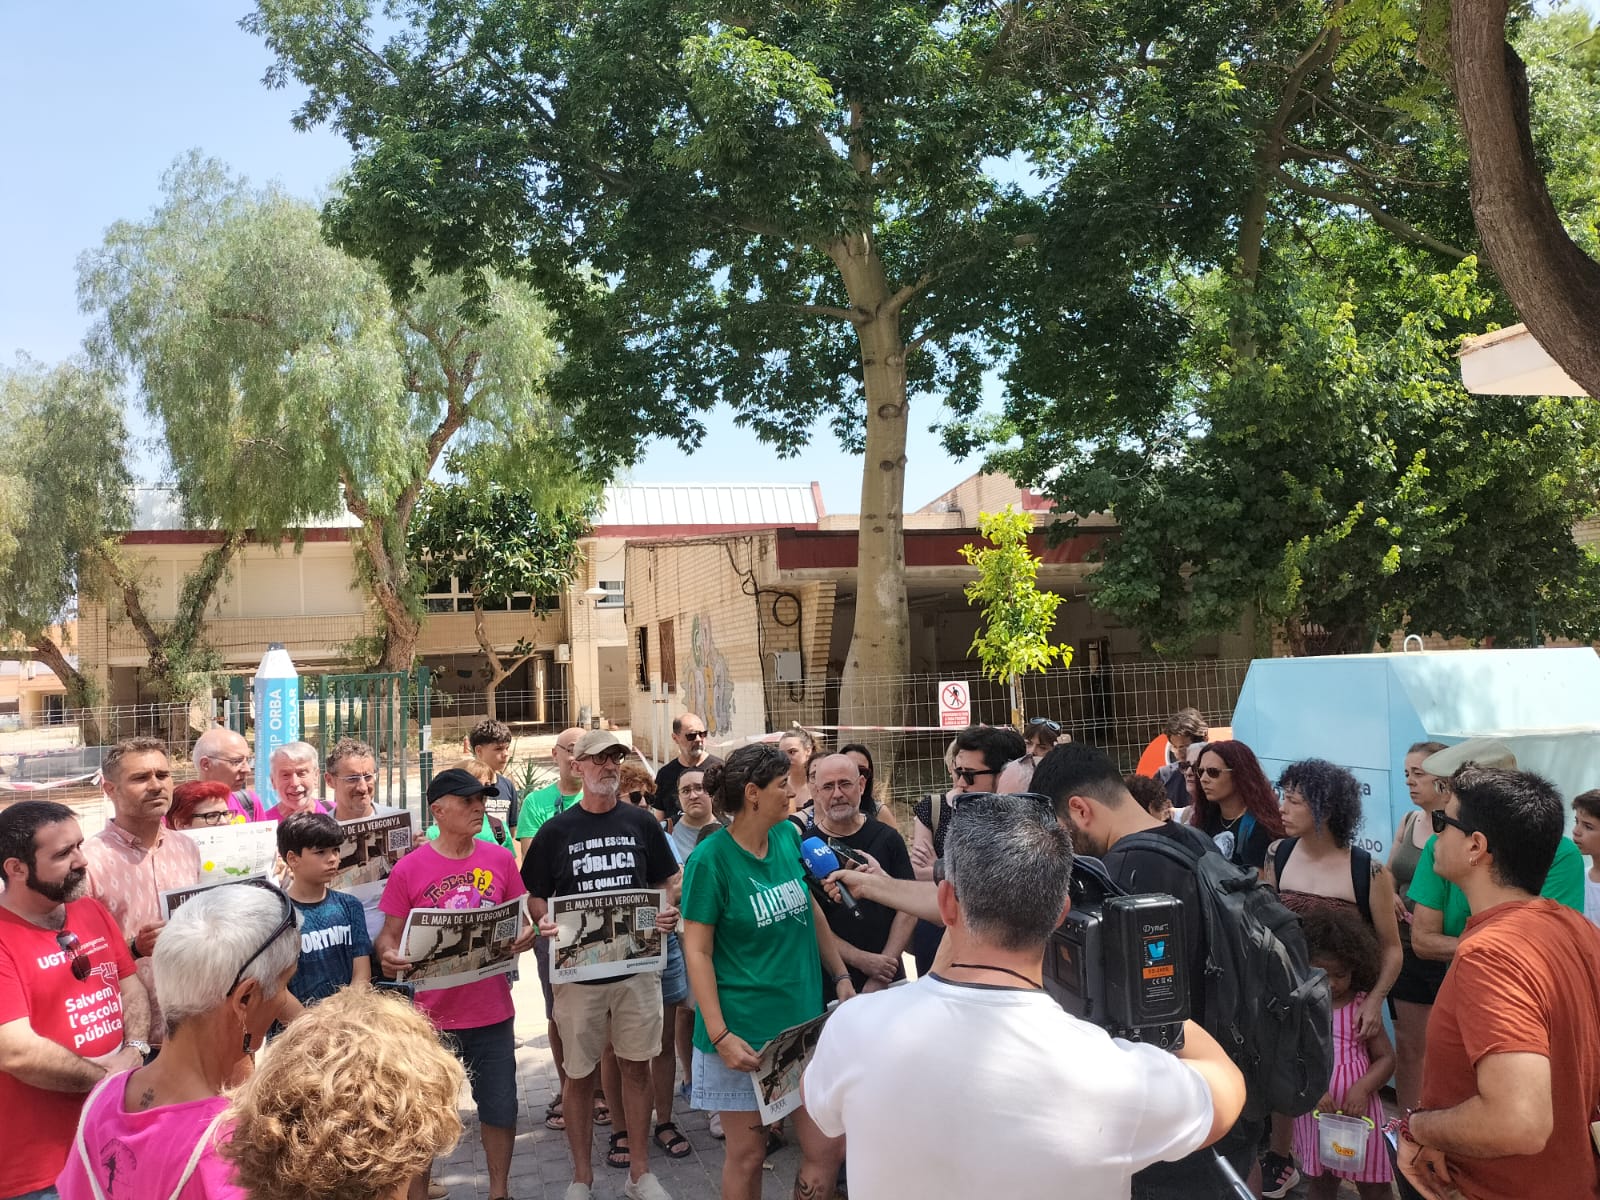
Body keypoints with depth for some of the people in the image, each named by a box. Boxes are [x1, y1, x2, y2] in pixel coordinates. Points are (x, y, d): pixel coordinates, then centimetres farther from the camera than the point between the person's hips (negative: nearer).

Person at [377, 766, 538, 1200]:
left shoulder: (500, 859, 0)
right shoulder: (409, 868, -8)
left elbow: (521, 920, 10)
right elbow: (389, 936, -2)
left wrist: (526, 935, -12)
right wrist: (389, 956, -24)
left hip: (492, 1012, 2)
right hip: (432, 1014, -2)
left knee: (501, 1109, 12)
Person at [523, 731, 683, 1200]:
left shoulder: (641, 822, 3)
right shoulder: (556, 831, -1)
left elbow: (666, 882, 11)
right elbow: (535, 896, 4)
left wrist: (667, 911, -9)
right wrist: (544, 922, -17)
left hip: (636, 966, 1)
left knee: (636, 1068, 10)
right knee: (580, 1074, 8)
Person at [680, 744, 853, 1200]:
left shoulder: (790, 836, 4)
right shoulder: (710, 859, -13)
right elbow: (697, 950, -12)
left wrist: (841, 978, 9)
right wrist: (719, 1035, -17)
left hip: (805, 1021, 5)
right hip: (744, 1032, -5)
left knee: (827, 1149, 2)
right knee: (747, 1155, 8)